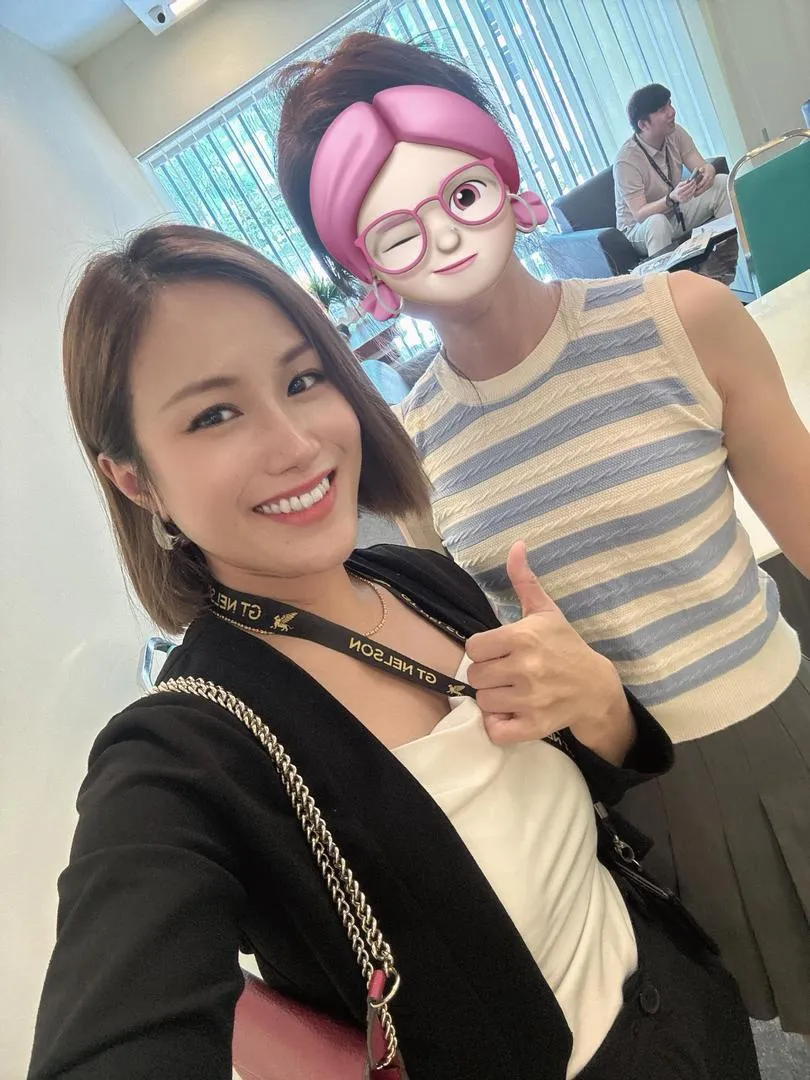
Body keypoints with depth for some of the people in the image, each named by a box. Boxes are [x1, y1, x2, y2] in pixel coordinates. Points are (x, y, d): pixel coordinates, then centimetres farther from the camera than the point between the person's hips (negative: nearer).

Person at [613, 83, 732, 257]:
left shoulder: (675, 133, -5)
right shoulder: (626, 160, -24)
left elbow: (703, 166, -9)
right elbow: (639, 214, -28)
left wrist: (708, 171, -33)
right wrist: (672, 199, -44)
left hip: (677, 213, 7)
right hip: (639, 227, -6)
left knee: (722, 182, -10)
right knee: (657, 223, -40)